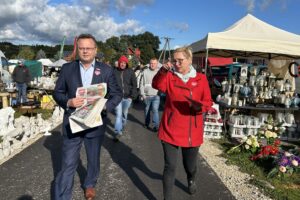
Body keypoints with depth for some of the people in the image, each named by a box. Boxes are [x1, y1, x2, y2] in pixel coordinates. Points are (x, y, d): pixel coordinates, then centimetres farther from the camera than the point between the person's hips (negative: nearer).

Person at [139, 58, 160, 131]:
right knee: (147, 110, 14)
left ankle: (156, 125, -8)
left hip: (156, 95, -2)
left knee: (155, 109, -14)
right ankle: (147, 123, 32)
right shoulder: (145, 72, 1)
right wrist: (142, 94, -1)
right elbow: (141, 84, 3)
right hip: (146, 95, 2)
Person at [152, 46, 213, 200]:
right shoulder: (170, 76, 0)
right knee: (170, 166, 0)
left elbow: (208, 103, -1)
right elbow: (157, 85, -20)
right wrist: (163, 71, -37)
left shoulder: (201, 79, 1)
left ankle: (191, 180, 53)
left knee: (190, 165, 18)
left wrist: (199, 106, -22)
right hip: (170, 130, -1)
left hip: (191, 131, 1)